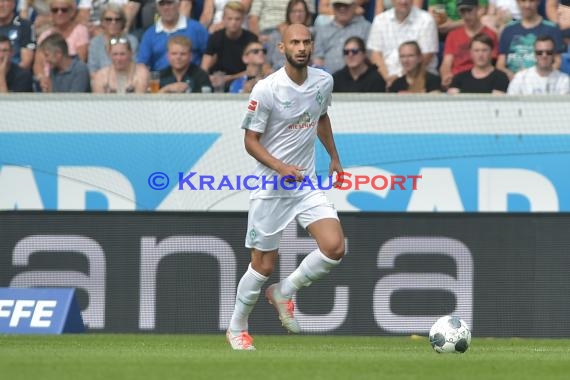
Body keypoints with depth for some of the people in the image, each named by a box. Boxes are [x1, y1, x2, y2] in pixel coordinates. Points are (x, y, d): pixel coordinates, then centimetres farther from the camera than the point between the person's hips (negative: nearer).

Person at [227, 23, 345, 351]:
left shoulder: (324, 81, 1)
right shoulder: (266, 89, -16)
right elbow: (251, 140, -11)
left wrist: (334, 157, 25)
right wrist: (281, 167, -25)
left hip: (308, 184, 4)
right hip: (270, 188, -4)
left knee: (335, 248, -15)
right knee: (264, 265, 1)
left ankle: (285, 292, 10)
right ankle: (237, 329, 24)